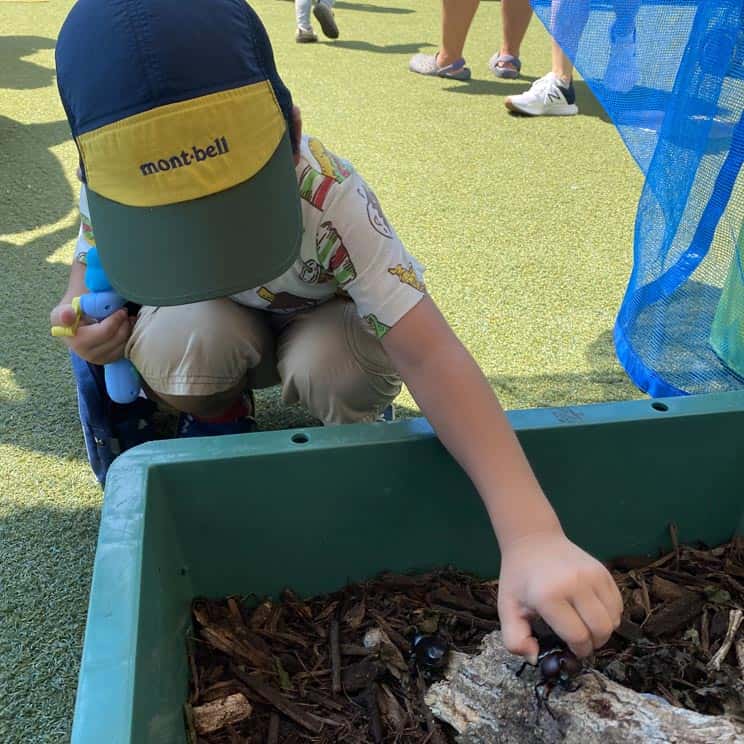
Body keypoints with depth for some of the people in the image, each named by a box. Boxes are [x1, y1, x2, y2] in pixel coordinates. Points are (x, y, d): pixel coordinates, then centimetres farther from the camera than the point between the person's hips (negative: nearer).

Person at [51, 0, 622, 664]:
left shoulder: (330, 198, -38)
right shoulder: (116, 181, -28)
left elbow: (428, 355, -47)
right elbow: (92, 261, -5)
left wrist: (531, 536, -55)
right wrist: (83, 313, -31)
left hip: (323, 320, -1)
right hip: (215, 323, 2)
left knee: (334, 366, -37)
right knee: (191, 335, -34)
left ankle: (355, 434, 0)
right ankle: (216, 422, 1)